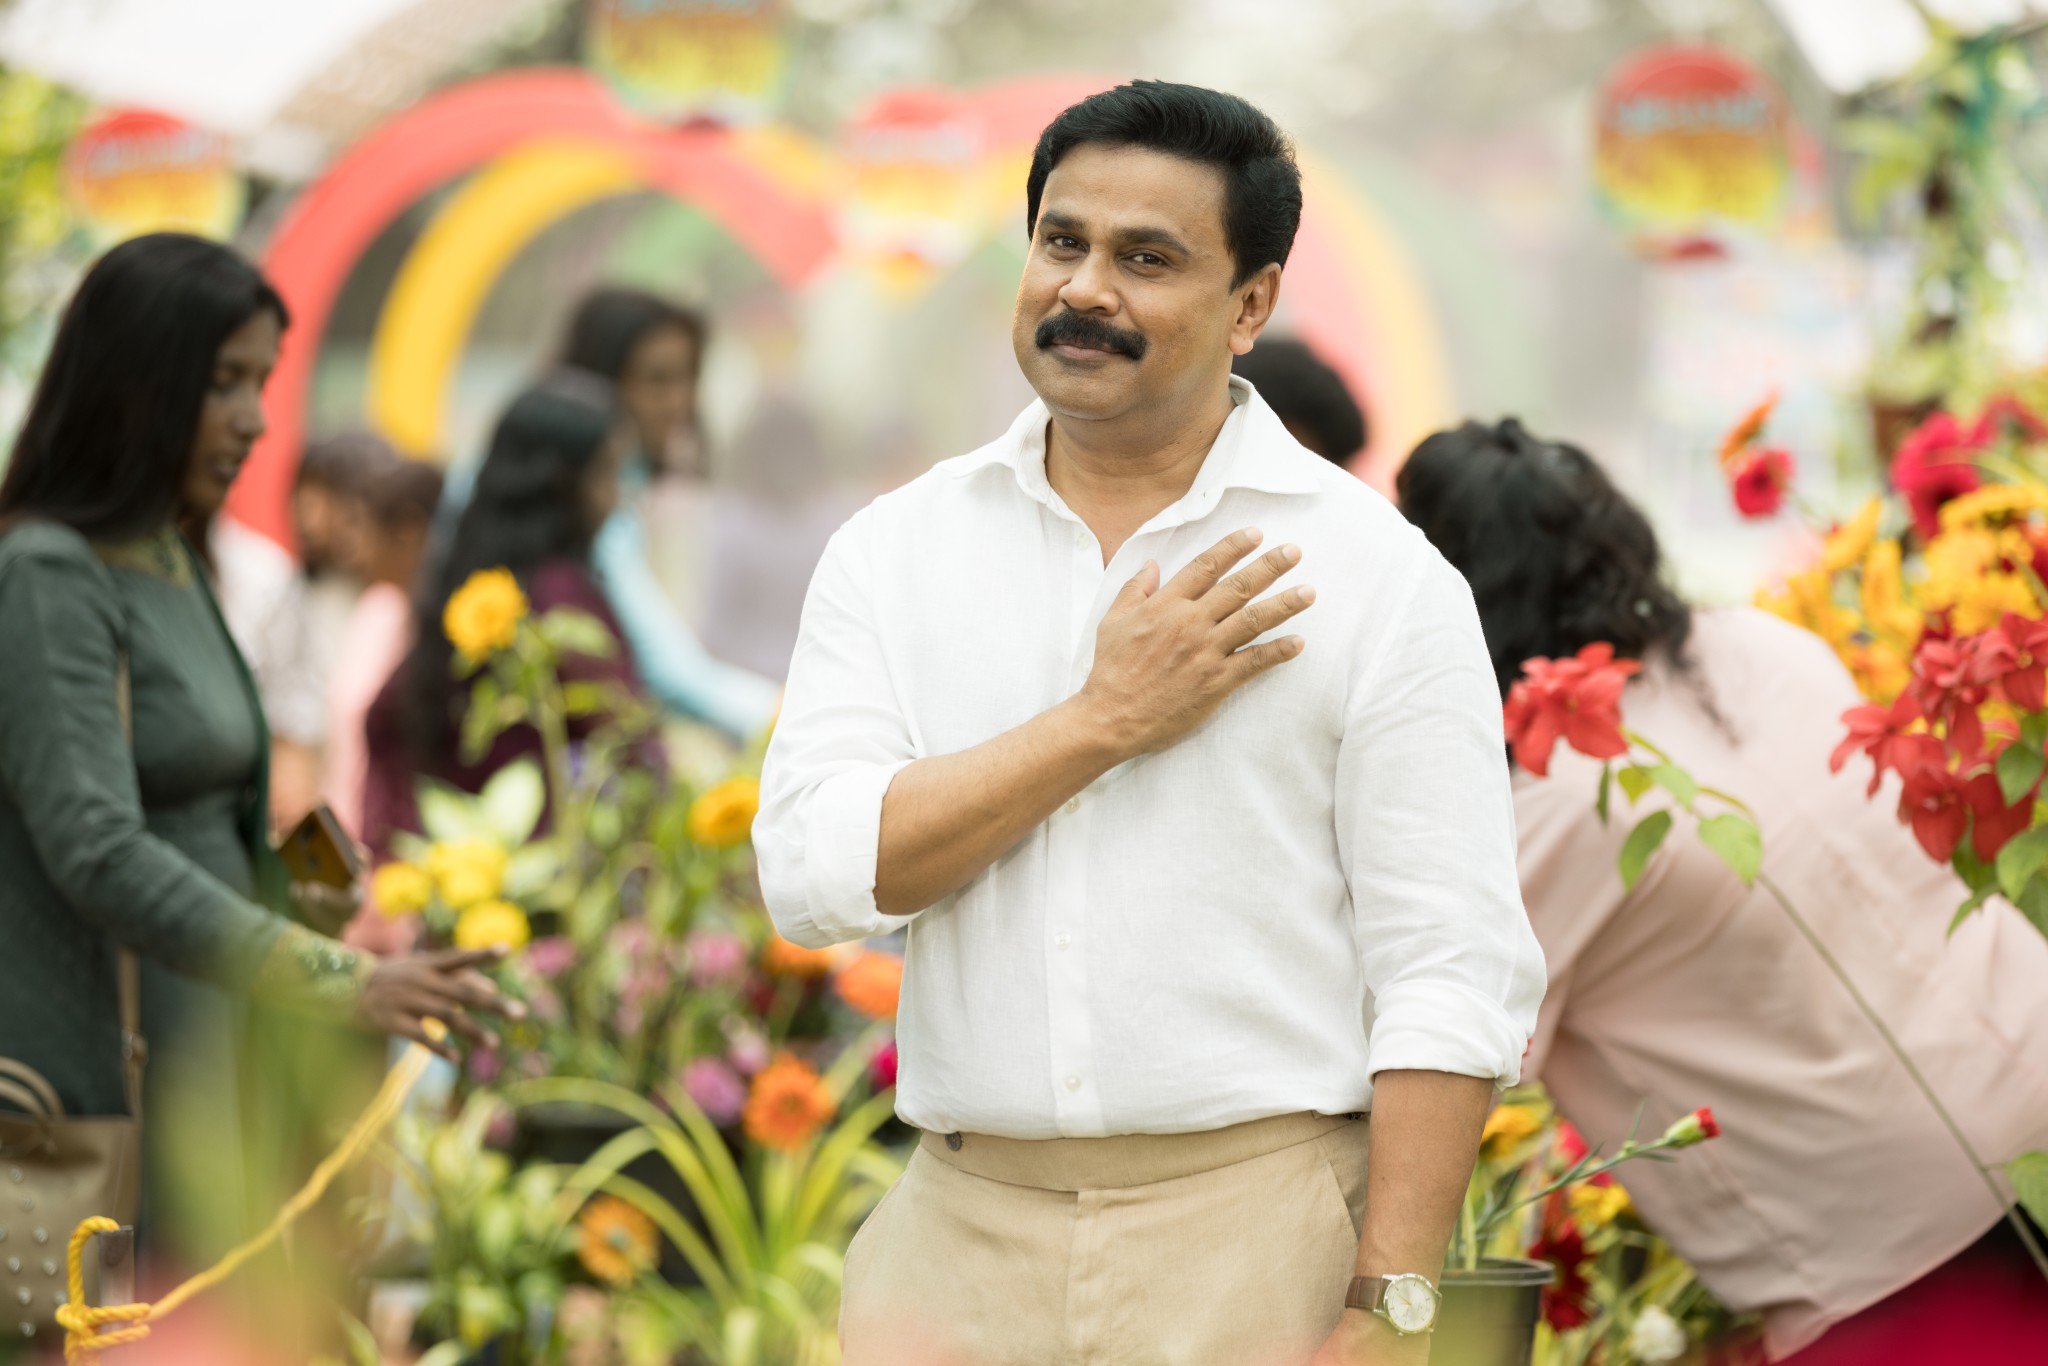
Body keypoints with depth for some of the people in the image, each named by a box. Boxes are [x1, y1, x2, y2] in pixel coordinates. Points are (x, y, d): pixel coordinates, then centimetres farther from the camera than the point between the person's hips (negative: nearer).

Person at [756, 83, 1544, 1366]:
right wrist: (1104, 723, -10)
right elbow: (815, 872, -5)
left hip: (1258, 1249, -2)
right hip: (963, 1235, 2)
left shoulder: (1377, 576, -2)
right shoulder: (897, 551, 8)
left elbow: (1453, 970, -7)